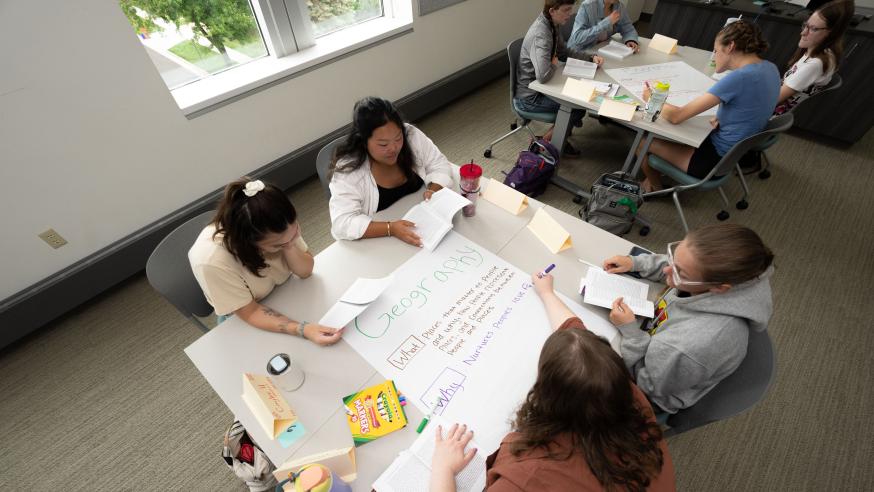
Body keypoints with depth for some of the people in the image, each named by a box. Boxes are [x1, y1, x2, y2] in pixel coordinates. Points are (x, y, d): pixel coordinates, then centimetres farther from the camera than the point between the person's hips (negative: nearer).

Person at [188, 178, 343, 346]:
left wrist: (290, 247, -30)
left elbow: (305, 271, -11)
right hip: (245, 321, -3)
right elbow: (250, 312, -23)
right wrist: (302, 329, -36)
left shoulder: (281, 227, -23)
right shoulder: (211, 261, -33)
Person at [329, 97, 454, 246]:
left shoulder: (412, 136, -11)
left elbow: (440, 166, -1)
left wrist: (433, 191, -21)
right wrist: (391, 228, -37)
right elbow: (342, 224, -27)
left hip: (423, 224, 4)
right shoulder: (348, 169, -22)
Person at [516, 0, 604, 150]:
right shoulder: (540, 35, -27)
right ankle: (547, 139, 10)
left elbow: (564, 52, 15)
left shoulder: (551, 25, 2)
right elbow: (543, 76, -40)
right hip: (529, 97, -9)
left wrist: (591, 57, 1)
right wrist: (554, 65, -17)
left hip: (538, 86, 9)